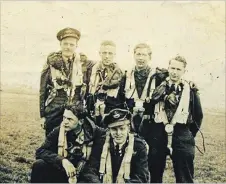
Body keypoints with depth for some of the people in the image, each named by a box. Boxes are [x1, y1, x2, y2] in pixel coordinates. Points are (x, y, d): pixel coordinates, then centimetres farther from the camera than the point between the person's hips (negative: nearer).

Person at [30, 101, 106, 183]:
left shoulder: (91, 131, -8)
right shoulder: (58, 131, -9)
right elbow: (40, 152, -16)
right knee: (39, 165, -25)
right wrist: (62, 161, -30)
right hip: (60, 172, 0)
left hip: (81, 176, 0)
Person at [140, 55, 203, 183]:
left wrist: (190, 135, 9)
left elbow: (198, 115, 10)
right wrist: (147, 133, 3)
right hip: (157, 136, 1)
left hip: (181, 138, -1)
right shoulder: (159, 87, 4)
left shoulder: (191, 90, 2)